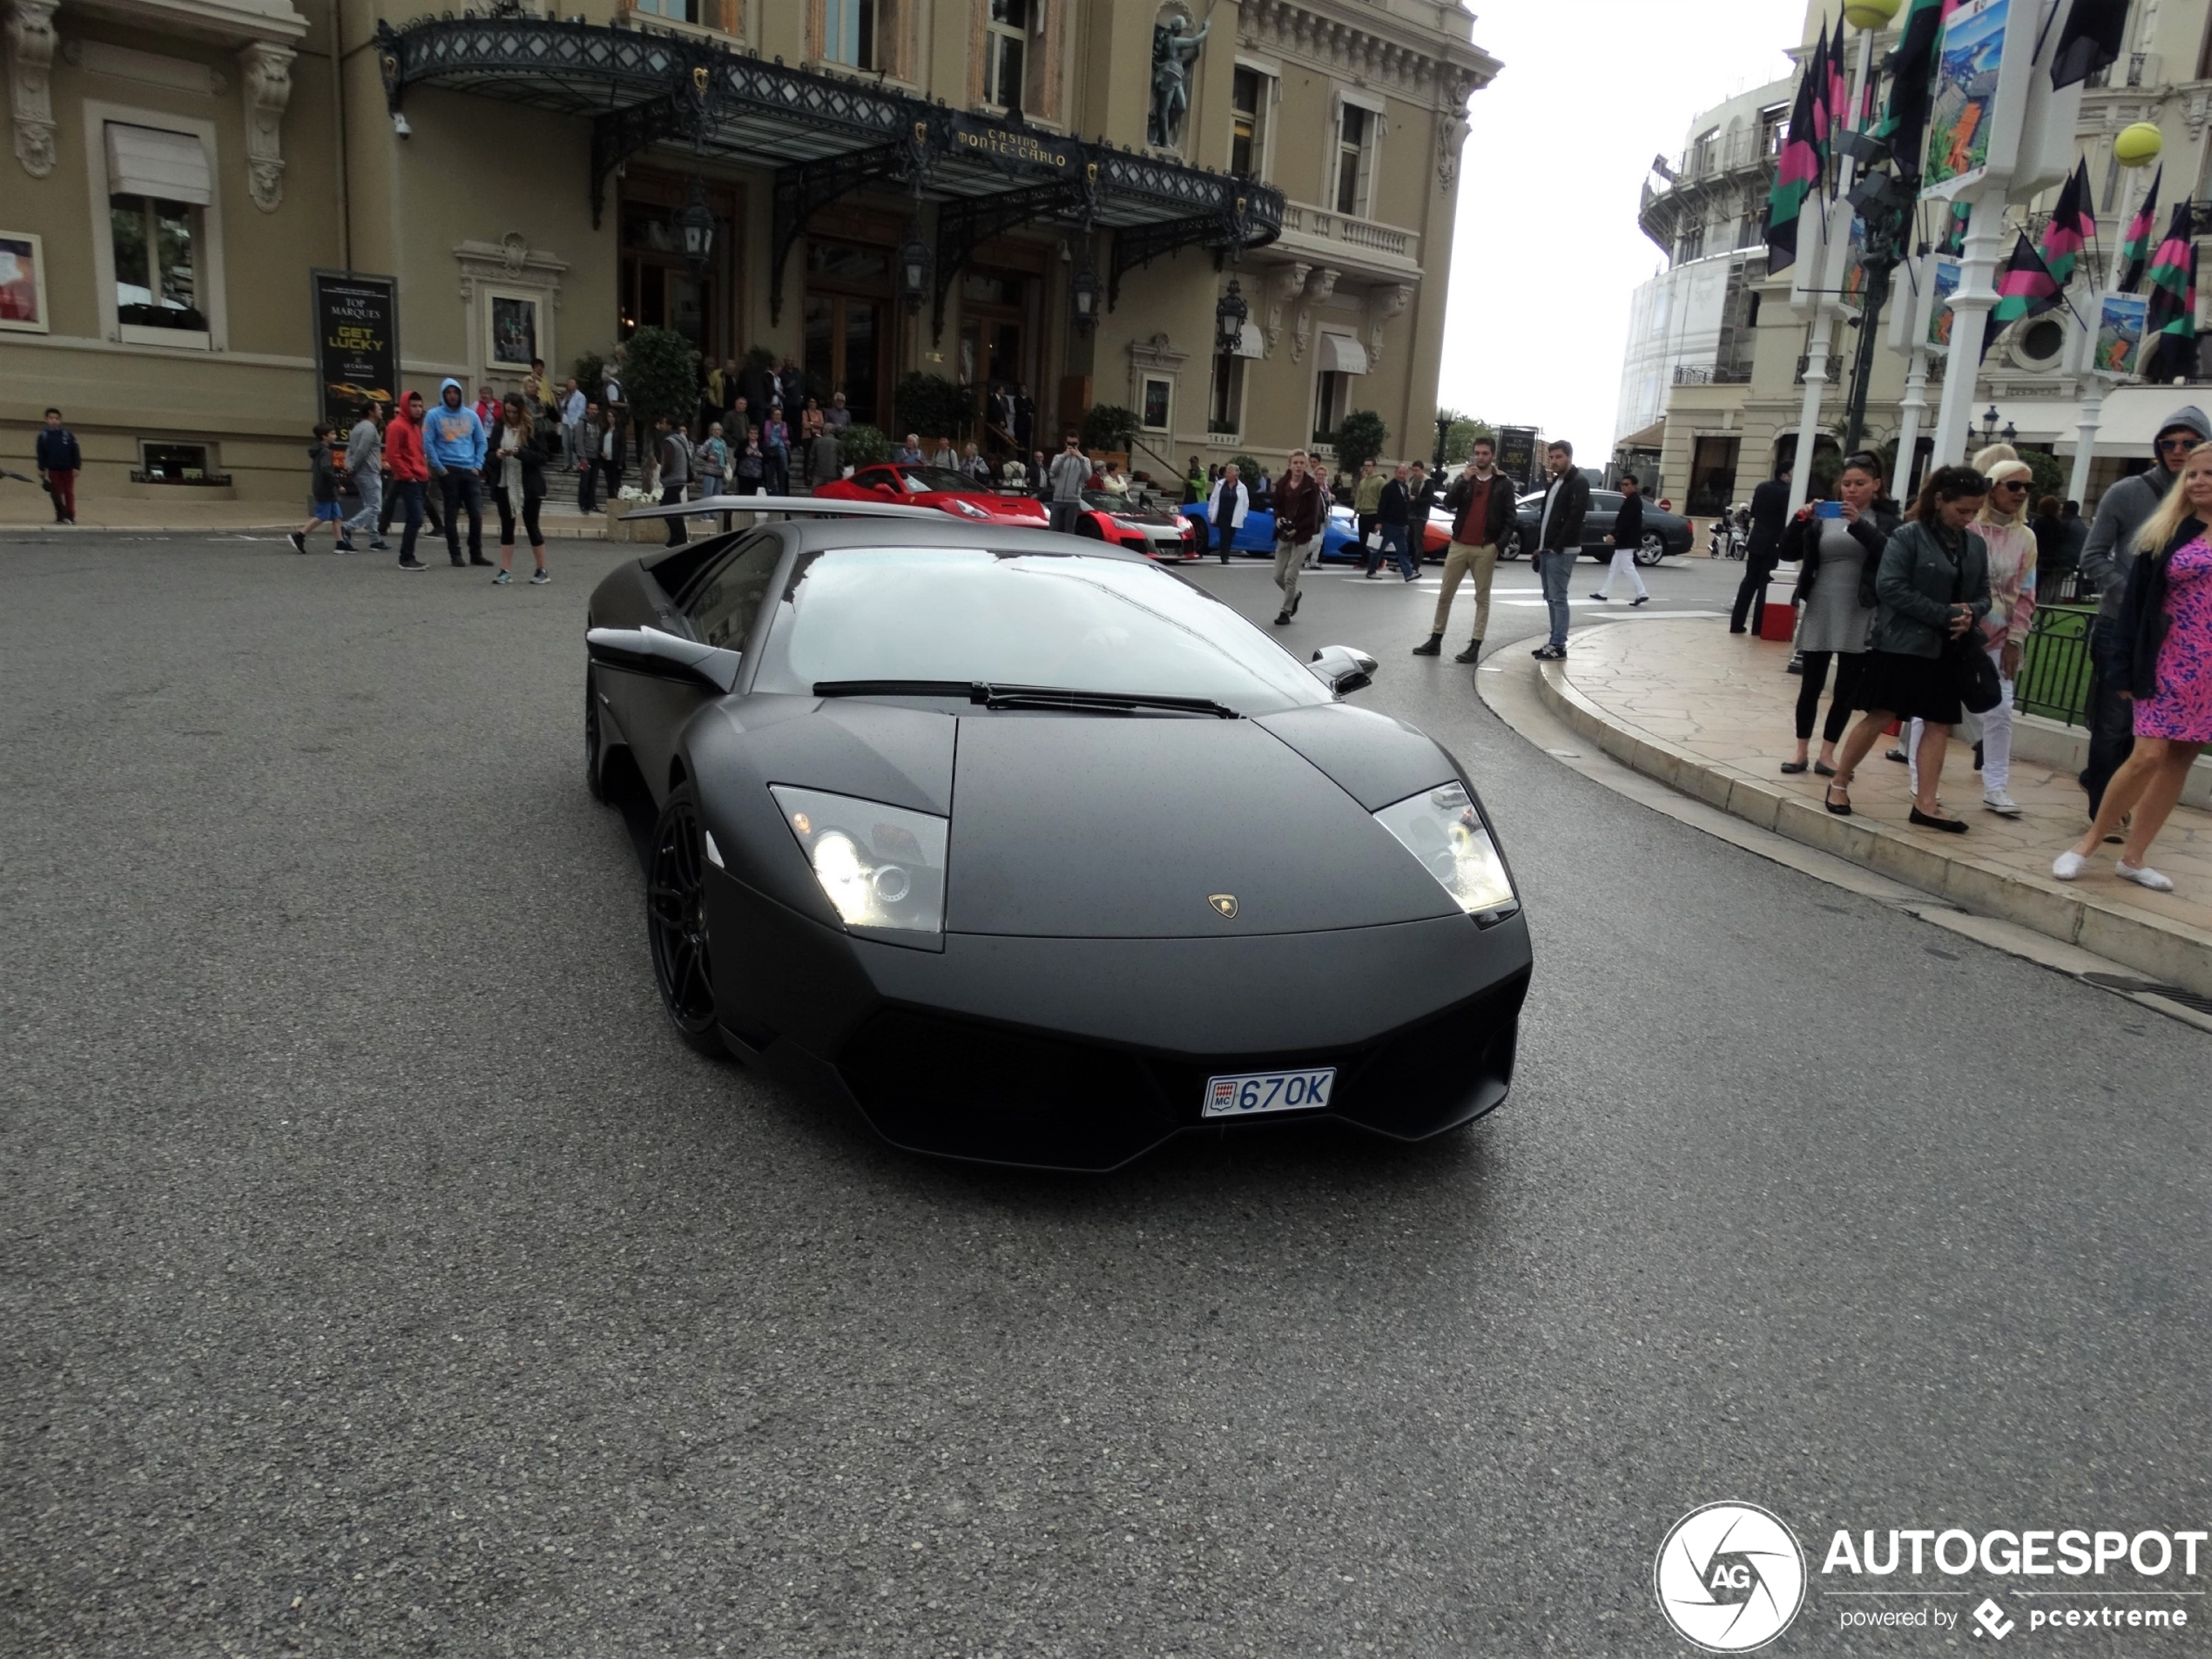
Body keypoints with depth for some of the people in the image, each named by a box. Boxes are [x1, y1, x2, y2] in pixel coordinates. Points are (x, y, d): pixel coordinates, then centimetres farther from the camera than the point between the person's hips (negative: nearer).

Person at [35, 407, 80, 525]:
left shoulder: (68, 434, -6)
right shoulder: (43, 435, -3)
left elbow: (75, 451, -3)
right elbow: (41, 453, 2)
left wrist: (76, 467, -8)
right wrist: (41, 469, 0)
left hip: (68, 469, -1)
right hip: (53, 469, 1)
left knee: (69, 493, 2)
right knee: (56, 494, 5)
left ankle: (70, 516, 7)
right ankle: (60, 517, 10)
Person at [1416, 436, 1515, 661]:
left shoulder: (1504, 483, 2)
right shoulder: (1464, 477, 10)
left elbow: (1509, 517, 0)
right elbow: (1448, 504, -4)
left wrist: (1500, 543, -11)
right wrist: (1463, 480, -15)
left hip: (1485, 549, -3)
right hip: (1459, 545, 3)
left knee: (1482, 598, 0)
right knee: (1445, 595, 6)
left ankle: (1475, 646, 1)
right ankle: (1435, 641, 13)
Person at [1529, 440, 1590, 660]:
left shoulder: (1579, 483, -9)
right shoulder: (1553, 483, 18)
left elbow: (1575, 518, -18)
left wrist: (1557, 547, -20)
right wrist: (1539, 546, 13)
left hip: (1562, 551, -9)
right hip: (1547, 550, 9)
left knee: (1558, 598, -9)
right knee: (1550, 598, 10)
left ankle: (1559, 645, -8)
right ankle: (1554, 641, 14)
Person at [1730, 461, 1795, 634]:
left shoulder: (1762, 488, 6)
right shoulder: (1787, 492, -15)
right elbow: (1787, 519, -15)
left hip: (1756, 541, 6)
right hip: (1773, 544, -6)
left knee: (1749, 582, 10)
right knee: (1765, 585, -1)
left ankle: (1736, 623, 8)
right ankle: (1758, 626, 0)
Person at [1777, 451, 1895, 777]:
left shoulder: (1885, 520, 2)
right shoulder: (1822, 518, 6)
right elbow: (1788, 553, 1)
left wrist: (1859, 524, -26)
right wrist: (1800, 521, -15)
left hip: (1858, 617, -1)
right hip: (1820, 612, 1)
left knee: (1847, 689, 4)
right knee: (1811, 684, 5)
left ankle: (1827, 754, 12)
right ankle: (1801, 751, 12)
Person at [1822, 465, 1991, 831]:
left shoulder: (1976, 546, 9)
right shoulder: (1908, 536, -9)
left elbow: (1983, 595, 13)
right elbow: (1890, 587, -18)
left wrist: (1970, 614, -11)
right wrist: (1946, 615, -19)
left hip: (1948, 648, 6)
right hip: (1901, 644, -6)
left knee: (1940, 723, 3)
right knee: (1880, 717, -3)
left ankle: (1925, 805, 5)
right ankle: (1839, 783, 13)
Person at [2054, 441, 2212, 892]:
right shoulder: (2165, 533, 1)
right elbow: (2135, 601, -2)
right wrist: (2127, 669, -7)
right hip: (2170, 664, -2)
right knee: (2147, 757, -9)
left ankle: (2132, 858, 14)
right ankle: (2088, 843, 7)